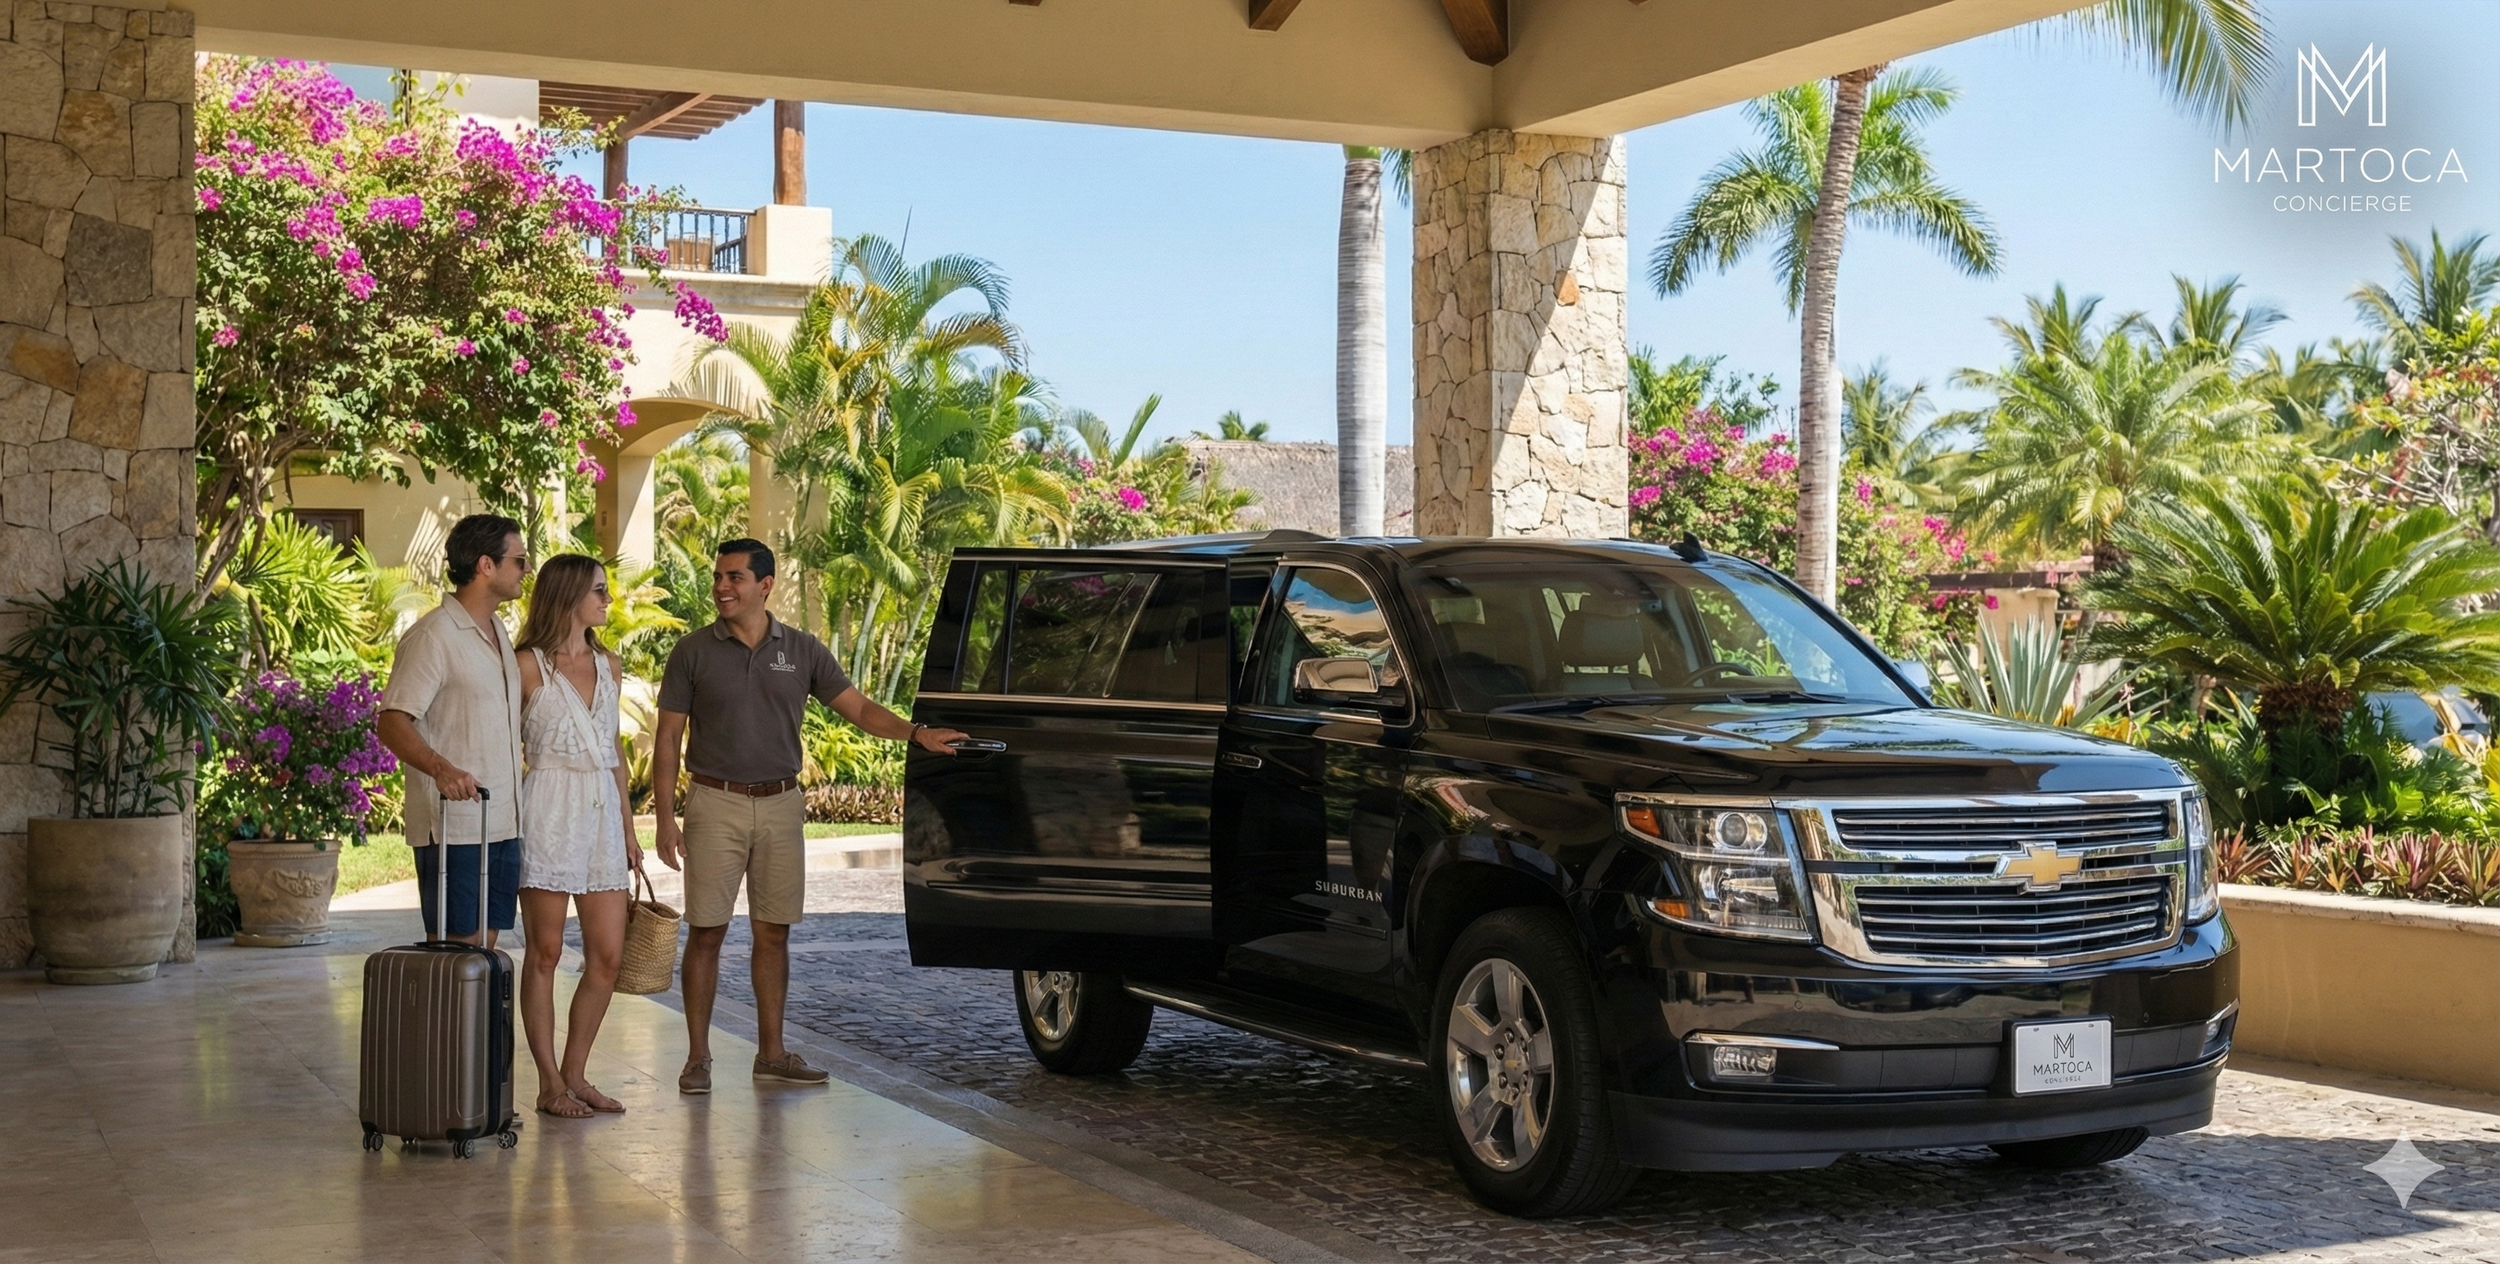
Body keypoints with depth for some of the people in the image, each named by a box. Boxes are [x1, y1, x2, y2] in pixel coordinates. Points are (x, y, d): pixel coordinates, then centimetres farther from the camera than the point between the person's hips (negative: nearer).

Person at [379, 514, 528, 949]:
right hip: (453, 826, -8)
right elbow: (392, 723, -19)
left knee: (484, 946, 9)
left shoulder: (497, 632, 17)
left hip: (503, 825, 8)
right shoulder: (433, 636, -11)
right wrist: (440, 767, -36)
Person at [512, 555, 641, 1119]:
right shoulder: (529, 667, -4)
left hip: (601, 813, 6)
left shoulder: (608, 666, 14)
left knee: (607, 955, 3)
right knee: (545, 952, 0)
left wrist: (627, 828, 16)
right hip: (549, 812, -6)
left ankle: (575, 1074, 14)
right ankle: (550, 1085, 7)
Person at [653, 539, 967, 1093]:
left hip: (781, 805, 3)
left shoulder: (802, 650, 5)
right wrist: (665, 819, -8)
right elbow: (668, 739, -1)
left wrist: (917, 733, -12)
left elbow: (857, 707, 4)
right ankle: (698, 1058, 7)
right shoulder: (694, 651, -1)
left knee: (774, 933, 8)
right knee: (706, 933, -1)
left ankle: (771, 1052, 17)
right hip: (715, 804, -2)